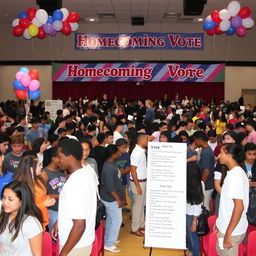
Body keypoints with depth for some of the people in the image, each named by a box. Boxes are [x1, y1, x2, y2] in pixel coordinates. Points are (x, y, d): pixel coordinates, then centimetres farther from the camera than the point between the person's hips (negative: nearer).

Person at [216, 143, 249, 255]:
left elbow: (239, 206, -28)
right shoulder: (236, 172, 7)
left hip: (232, 230, -9)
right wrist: (220, 221, 21)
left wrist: (228, 233, -25)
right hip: (227, 225, 9)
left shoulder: (235, 175, -23)